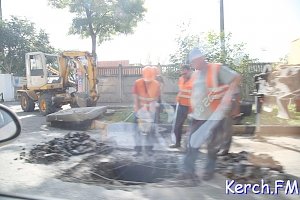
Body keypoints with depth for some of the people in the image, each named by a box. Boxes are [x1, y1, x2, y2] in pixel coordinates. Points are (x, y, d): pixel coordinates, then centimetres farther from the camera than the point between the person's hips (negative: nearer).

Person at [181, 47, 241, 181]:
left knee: (212, 145, 8)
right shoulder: (196, 74, 11)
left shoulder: (217, 69, -11)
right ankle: (188, 170, 15)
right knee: (192, 143, 6)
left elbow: (236, 78, -16)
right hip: (198, 116, 7)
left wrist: (228, 93, -27)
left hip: (214, 115, -6)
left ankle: (209, 171, 25)